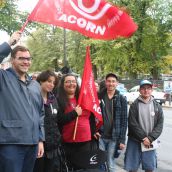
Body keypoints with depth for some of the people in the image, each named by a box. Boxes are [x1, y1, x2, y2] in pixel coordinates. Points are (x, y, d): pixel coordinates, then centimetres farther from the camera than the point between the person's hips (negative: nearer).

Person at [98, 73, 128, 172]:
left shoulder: (122, 99, 1)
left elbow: (124, 121, -1)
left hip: (114, 138, 0)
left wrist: (122, 140, -6)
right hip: (100, 136, 0)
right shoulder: (99, 96, 2)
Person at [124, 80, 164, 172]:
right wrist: (143, 138, -13)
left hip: (150, 142, 2)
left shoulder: (157, 106, 5)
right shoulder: (134, 105, -2)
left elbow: (159, 125, -1)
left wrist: (150, 138, -12)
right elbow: (132, 124, -9)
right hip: (135, 141, -2)